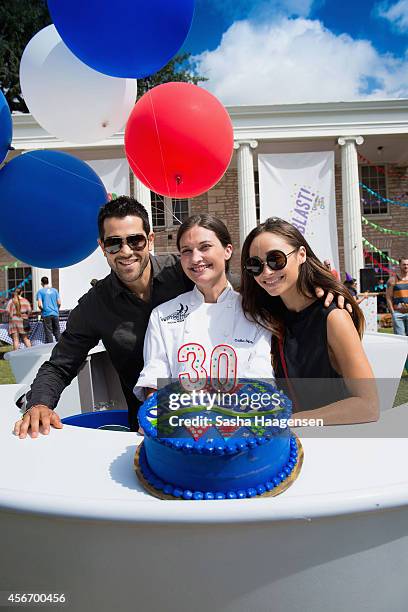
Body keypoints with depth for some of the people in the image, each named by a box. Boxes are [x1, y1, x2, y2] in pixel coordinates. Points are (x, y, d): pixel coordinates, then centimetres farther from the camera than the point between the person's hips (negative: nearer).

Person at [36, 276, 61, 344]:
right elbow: (59, 303, 5)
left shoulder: (40, 291, -1)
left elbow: (40, 305, -9)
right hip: (55, 314, 3)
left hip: (46, 315, -3)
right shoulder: (54, 290, 8)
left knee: (48, 333, 1)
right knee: (57, 332, 10)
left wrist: (43, 310, 9)